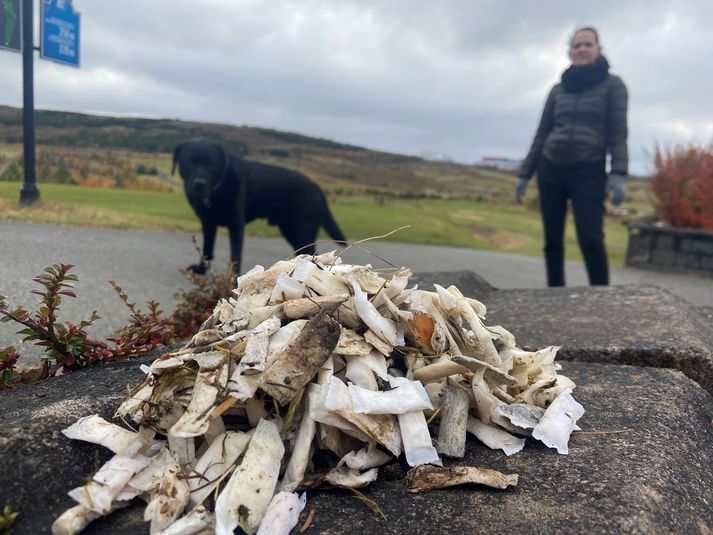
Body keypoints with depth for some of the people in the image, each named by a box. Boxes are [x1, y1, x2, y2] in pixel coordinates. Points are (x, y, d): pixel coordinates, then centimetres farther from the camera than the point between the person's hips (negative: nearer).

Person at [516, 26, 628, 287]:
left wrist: (618, 174, -15)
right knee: (552, 241, 1)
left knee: (590, 239, -16)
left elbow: (618, 132, -2)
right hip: (550, 170, 4)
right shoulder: (558, 90, 13)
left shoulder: (612, 84, 5)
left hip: (589, 172, -3)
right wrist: (524, 174, 10)